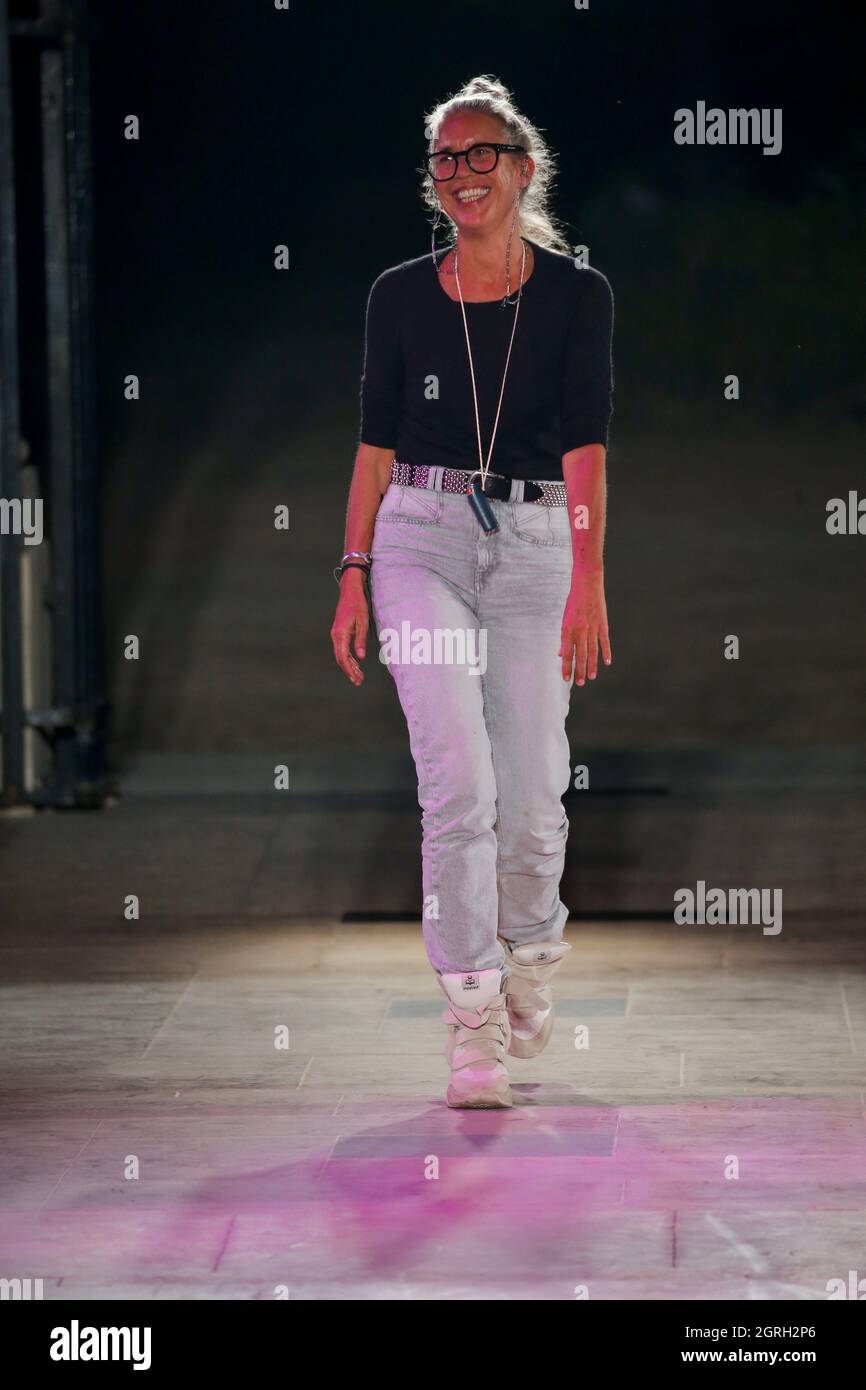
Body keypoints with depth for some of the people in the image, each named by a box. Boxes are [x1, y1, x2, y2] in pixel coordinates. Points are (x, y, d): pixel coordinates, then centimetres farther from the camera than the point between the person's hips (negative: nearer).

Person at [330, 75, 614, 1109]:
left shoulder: (574, 294, 0)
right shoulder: (401, 296, 5)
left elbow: (585, 447, -8)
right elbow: (376, 443, 9)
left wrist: (588, 582, -17)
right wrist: (354, 576, 3)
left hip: (532, 543, 0)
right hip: (420, 540, 0)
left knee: (533, 796, 2)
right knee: (458, 783, -14)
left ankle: (530, 951, 34)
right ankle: (474, 1025, -11)